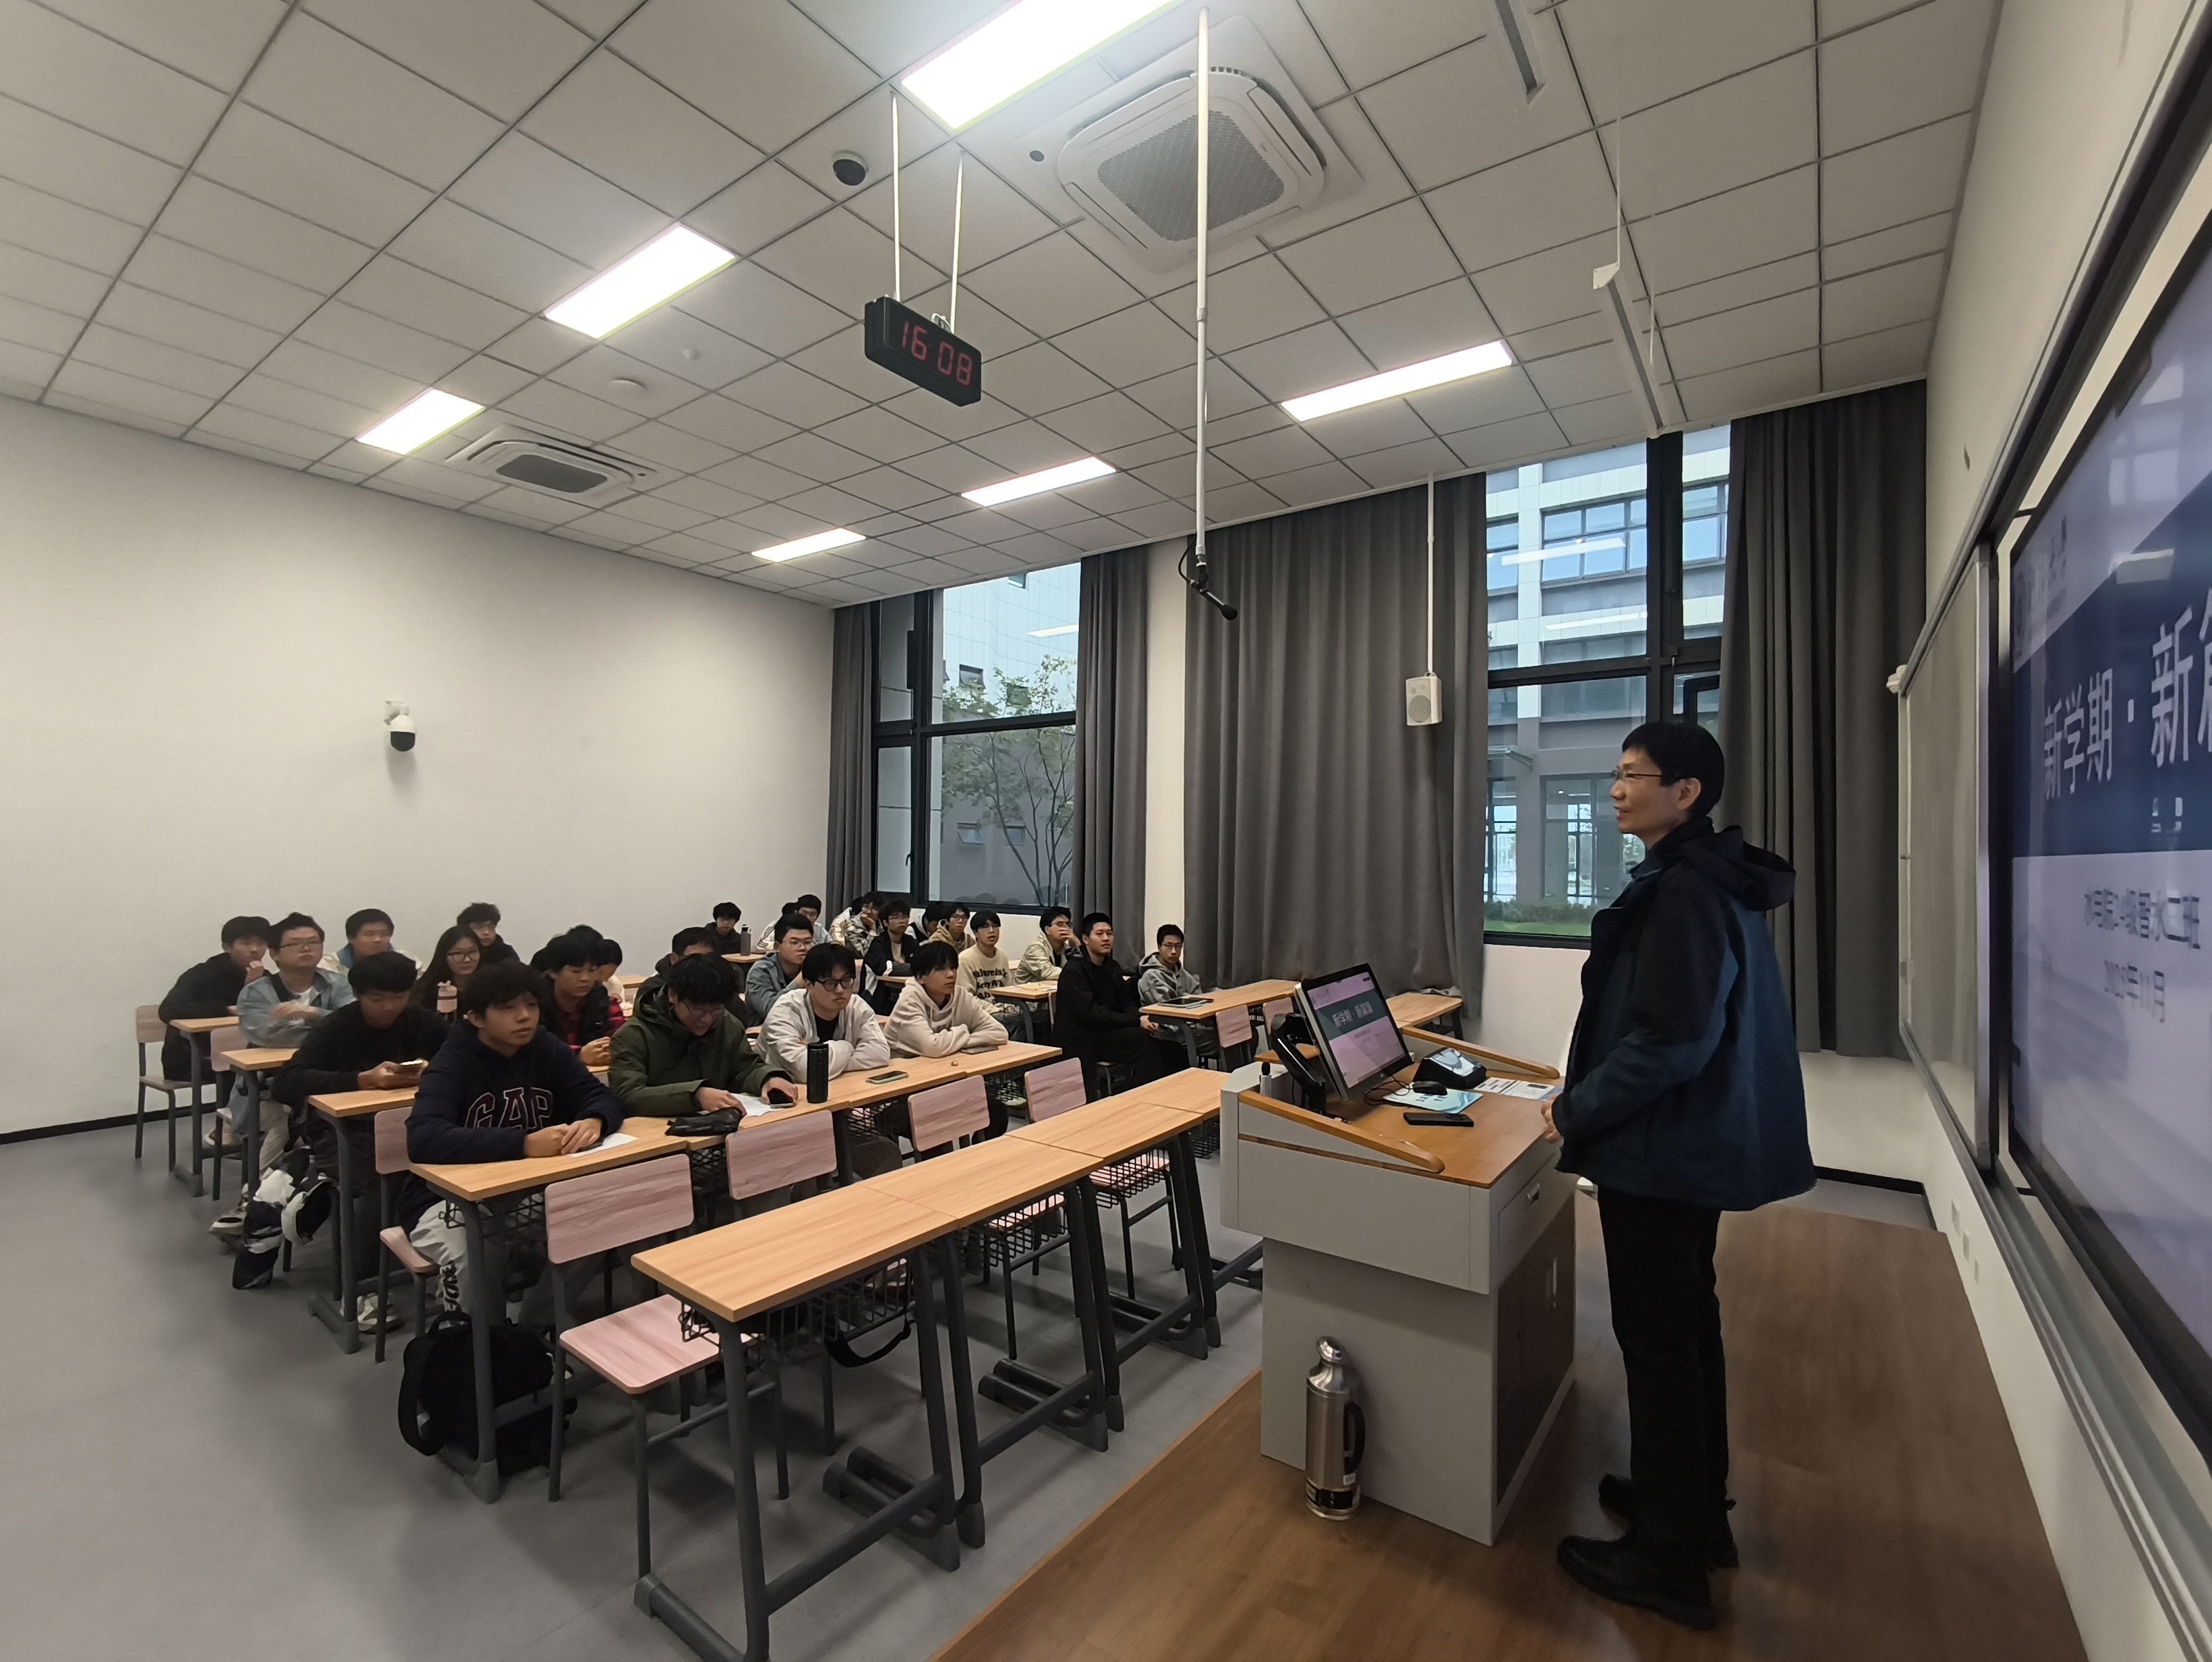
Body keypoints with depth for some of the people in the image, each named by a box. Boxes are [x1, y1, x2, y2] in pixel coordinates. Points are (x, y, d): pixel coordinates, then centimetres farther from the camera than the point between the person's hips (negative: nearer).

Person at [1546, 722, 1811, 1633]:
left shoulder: (1684, 892, -22)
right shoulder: (1712, 880, 10)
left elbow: (1672, 1039, -27)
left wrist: (1576, 1111, -15)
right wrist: (1588, 1093, 12)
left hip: (1662, 1151, -10)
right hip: (1700, 1143, 10)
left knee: (1657, 1339, 4)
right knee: (1687, 1323, 22)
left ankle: (1667, 1558, 21)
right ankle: (1697, 1507, 40)